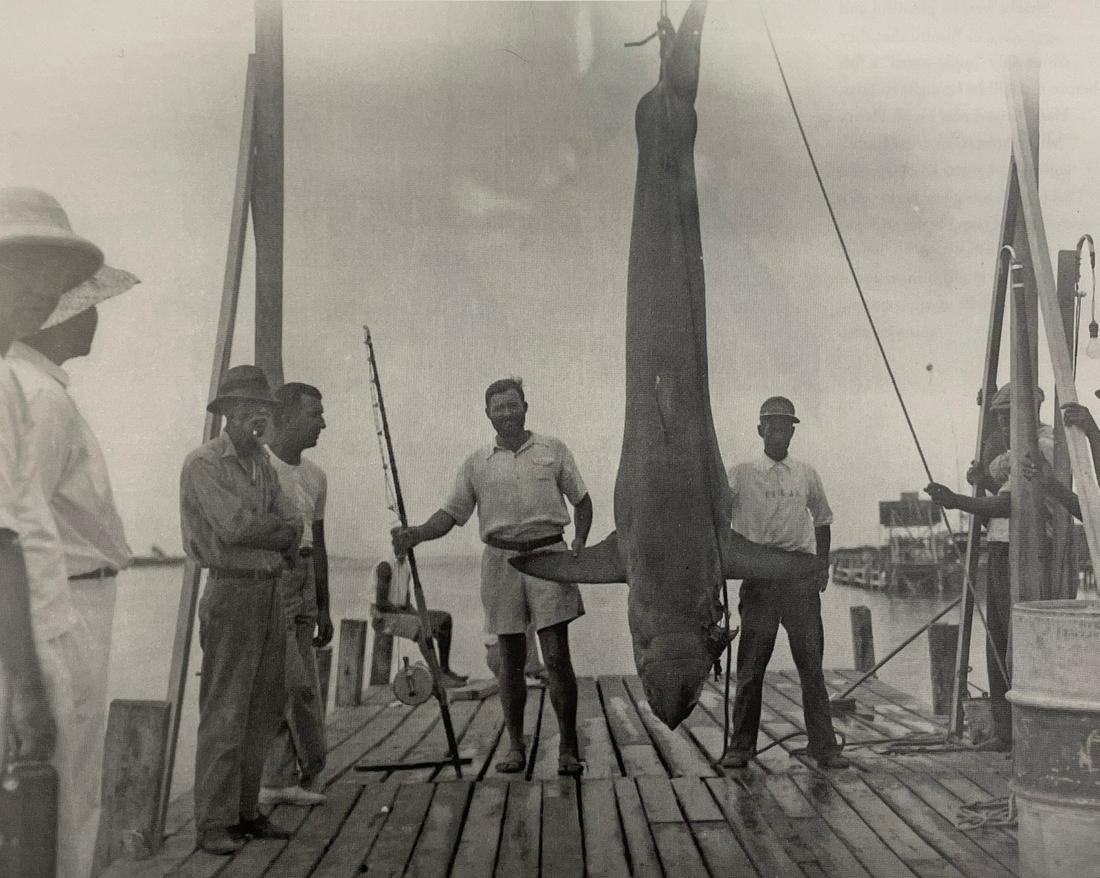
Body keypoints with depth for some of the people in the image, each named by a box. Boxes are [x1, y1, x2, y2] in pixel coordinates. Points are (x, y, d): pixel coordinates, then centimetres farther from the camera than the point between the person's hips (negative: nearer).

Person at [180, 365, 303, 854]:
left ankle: (246, 812, 21)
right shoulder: (203, 463, -6)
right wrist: (278, 530, -3)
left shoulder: (263, 464, 16)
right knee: (225, 714, -4)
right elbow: (235, 526, -18)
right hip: (231, 592, -7)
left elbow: (293, 527, 7)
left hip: (271, 593, 8)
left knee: (263, 711, 11)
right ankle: (213, 824, 5)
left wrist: (257, 530, -10)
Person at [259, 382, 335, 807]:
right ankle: (309, 767, 8)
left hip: (302, 583, 7)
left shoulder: (315, 477, 13)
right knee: (295, 685, -8)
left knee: (294, 687, 8)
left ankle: (278, 781, 17)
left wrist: (323, 607, 18)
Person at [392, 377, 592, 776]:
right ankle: (515, 746, 20)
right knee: (511, 659, 8)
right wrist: (415, 534, -8)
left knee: (557, 657, -5)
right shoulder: (477, 463, 9)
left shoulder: (553, 450, 7)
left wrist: (580, 541, -4)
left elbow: (581, 500, 12)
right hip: (501, 559, 2)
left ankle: (568, 748, 6)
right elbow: (450, 513, 9)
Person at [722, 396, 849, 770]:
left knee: (811, 663, 5)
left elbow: (822, 520, 22)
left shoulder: (807, 474, 12)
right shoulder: (742, 473, 3)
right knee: (751, 665, 2)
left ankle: (823, 745, 13)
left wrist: (823, 564, 12)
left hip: (801, 575, 2)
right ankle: (741, 745, 12)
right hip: (758, 575, -2)